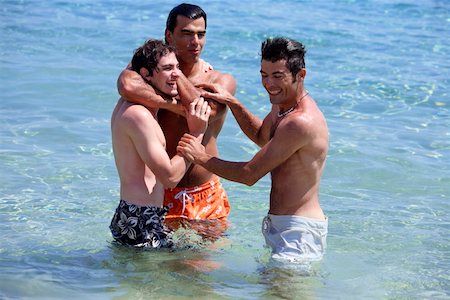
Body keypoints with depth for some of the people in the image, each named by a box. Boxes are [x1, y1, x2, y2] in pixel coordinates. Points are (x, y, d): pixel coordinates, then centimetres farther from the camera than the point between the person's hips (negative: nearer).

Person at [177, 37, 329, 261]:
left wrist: (202, 157, -5)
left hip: (300, 231, -10)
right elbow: (262, 137, 33)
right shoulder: (283, 105, 10)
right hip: (281, 226, 10)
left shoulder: (301, 122, -22)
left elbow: (250, 175, -17)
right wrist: (233, 103, 18)